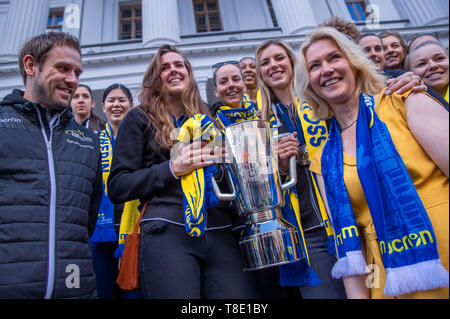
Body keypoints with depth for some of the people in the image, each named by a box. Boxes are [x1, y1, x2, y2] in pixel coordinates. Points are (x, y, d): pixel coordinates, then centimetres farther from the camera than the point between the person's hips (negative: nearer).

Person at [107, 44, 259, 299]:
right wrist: (173, 168, -10)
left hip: (220, 232, 4)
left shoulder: (207, 119, 20)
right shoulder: (140, 118, 9)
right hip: (166, 232, -3)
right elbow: (117, 187, 1)